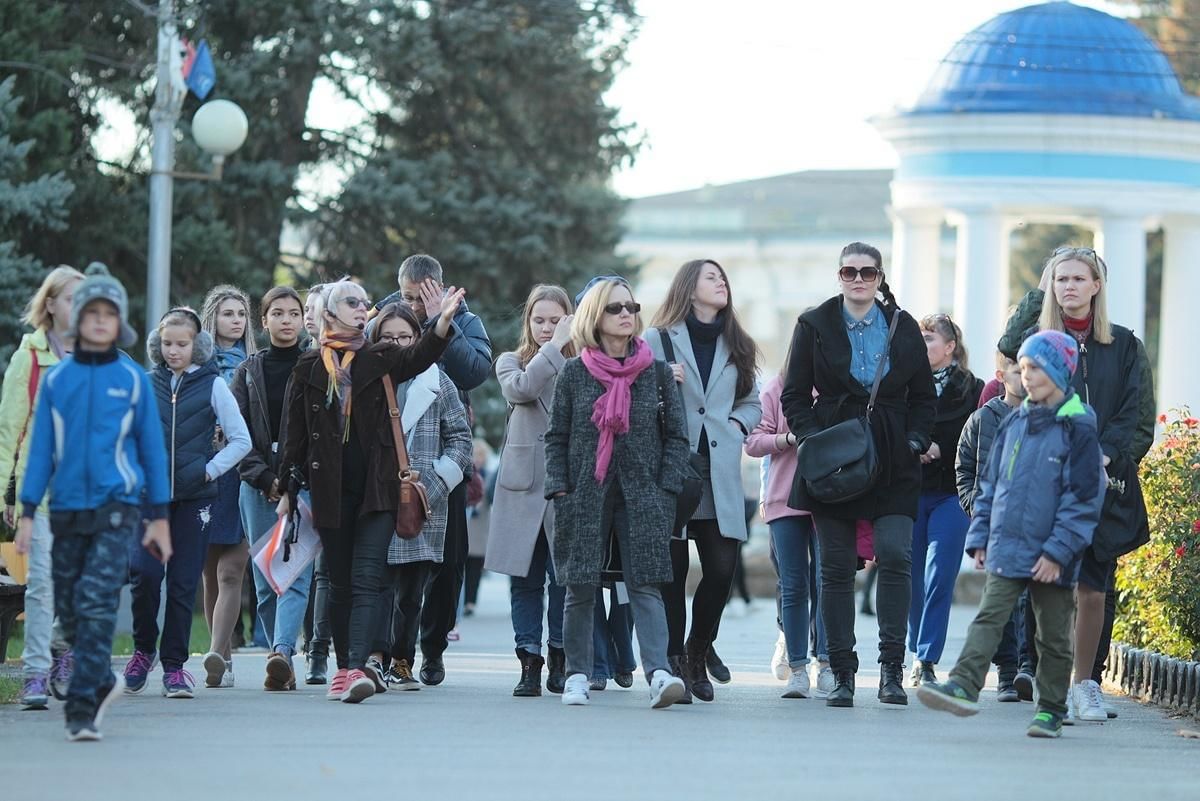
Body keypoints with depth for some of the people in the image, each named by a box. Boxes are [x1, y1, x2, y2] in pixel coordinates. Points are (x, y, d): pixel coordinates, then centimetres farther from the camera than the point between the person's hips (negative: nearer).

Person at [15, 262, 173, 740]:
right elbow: (40, 448, 7)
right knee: (69, 611, 8)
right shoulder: (57, 380, 4)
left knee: (97, 602, -15)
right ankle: (104, 682, 31)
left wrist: (159, 517, 5)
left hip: (118, 508, -3)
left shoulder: (133, 379, 1)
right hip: (67, 510, 3)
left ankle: (82, 707, -14)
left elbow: (151, 448, 6)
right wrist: (27, 513, 2)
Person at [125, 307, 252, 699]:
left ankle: (174, 664, 8)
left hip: (194, 497, -1)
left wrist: (207, 470, -5)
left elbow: (241, 441, 2)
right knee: (144, 572, -14)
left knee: (183, 582, 0)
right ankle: (144, 649, 7)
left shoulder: (213, 386, 1)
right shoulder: (145, 385, 7)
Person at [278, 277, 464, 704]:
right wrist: (289, 489, 4)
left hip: (377, 488, -1)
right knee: (340, 583, 6)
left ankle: (356, 668, -21)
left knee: (365, 580, -11)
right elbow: (296, 433, 9)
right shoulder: (309, 368, 7)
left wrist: (442, 323, -34)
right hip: (331, 489, 1)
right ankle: (343, 668, 15)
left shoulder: (379, 360, 6)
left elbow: (418, 357, -15)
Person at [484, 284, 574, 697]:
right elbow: (521, 388, -12)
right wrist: (554, 347, -9)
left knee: (564, 577, -1)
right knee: (525, 578, 2)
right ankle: (529, 661, 6)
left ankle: (559, 659, 11)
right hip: (523, 486, 1)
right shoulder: (512, 363, 11)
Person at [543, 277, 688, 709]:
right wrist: (560, 492, -3)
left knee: (644, 585, -10)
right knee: (580, 588, 3)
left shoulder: (656, 372, 5)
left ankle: (659, 673, -21)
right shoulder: (574, 373, 4)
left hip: (641, 495, -1)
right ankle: (577, 676, 14)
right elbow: (556, 438, 6)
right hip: (586, 493, 1)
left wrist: (666, 490, -2)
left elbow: (676, 435, 7)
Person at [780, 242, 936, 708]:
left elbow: (924, 396, 13)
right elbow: (795, 395, 6)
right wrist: (810, 437, -10)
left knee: (895, 555, -15)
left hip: (892, 463, 0)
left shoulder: (903, 327, 9)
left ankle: (892, 669, -11)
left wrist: (916, 439, -3)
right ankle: (842, 673, 7)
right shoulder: (814, 325, 6)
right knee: (836, 566, 1)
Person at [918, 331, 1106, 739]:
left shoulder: (1077, 429, -7)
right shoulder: (1014, 423, 10)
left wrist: (1058, 551, -15)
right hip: (1006, 548, 4)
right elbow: (991, 484, 17)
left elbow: (1082, 498, -11)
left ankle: (1050, 709, 14)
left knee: (1053, 634, 6)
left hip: (1051, 557, -4)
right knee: (988, 617, -9)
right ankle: (964, 685, -20)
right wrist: (980, 536, 10)